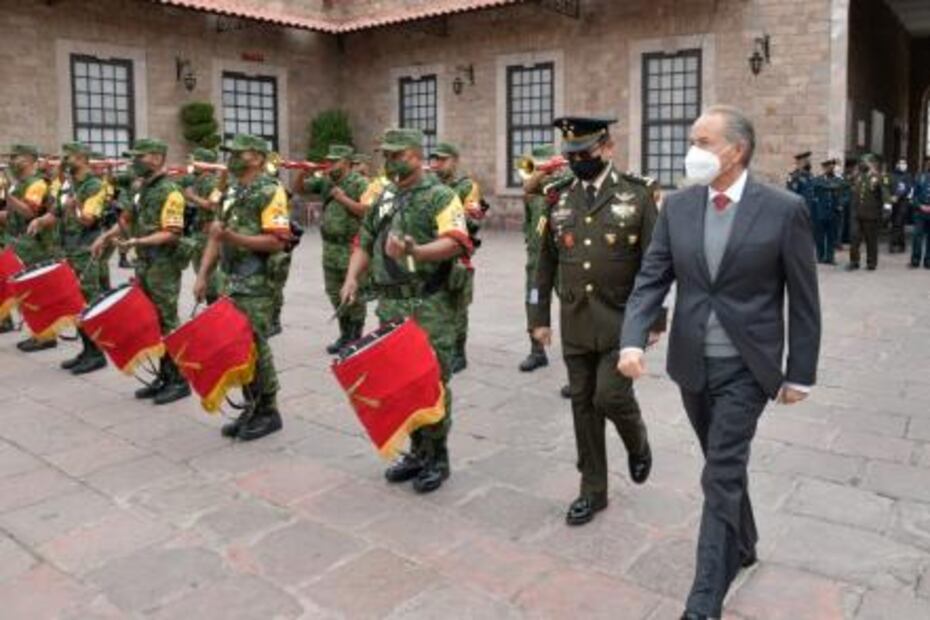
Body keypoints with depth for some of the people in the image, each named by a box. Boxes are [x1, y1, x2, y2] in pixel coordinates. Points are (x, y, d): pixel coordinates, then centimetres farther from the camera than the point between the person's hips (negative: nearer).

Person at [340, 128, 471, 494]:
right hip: (390, 305, 7)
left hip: (428, 308, -7)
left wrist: (414, 252, -35)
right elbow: (364, 243, 20)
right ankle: (417, 450, 27)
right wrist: (352, 279, 4)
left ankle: (437, 457, 15)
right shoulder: (384, 198, 17)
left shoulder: (440, 196, -5)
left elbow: (455, 243, -20)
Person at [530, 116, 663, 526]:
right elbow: (546, 263, 11)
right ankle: (593, 490, 23)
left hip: (622, 321, -4)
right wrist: (540, 316, 9)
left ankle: (637, 444, 25)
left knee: (610, 396, -10)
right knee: (583, 405, 8)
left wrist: (654, 320, -8)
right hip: (576, 323, 4)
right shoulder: (559, 199, 7)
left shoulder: (637, 195, -4)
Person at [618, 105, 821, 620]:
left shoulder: (785, 210, -10)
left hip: (745, 366, -4)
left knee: (721, 476, -5)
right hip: (692, 362, 4)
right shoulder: (677, 207, 0)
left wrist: (799, 374, -3)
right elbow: (651, 281, -2)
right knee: (724, 466, 20)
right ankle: (742, 544, 45)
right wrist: (633, 341, -17)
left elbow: (803, 300, -5)